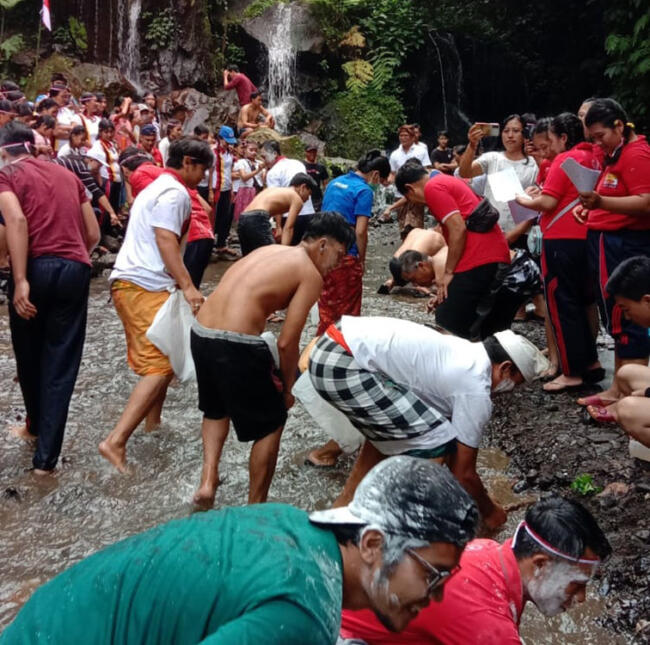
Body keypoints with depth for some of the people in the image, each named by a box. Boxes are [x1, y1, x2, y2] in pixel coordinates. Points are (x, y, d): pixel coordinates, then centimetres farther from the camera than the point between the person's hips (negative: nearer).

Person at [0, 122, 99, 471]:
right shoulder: (67, 174, 22)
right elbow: (93, 234, 19)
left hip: (35, 268, -3)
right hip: (76, 270, 3)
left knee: (28, 355, 20)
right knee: (61, 363, 7)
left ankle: (36, 425, 41)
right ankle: (46, 456, 6)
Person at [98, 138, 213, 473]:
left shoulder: (157, 187, 25)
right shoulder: (175, 192, -8)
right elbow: (166, 241, -20)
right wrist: (188, 286, -26)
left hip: (131, 282, 11)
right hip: (144, 286, -11)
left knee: (162, 357, 21)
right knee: (161, 365, -14)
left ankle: (152, 423, 29)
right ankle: (116, 441, -21)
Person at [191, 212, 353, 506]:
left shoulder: (269, 250, 21)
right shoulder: (311, 274, -1)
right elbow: (286, 343, -7)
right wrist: (287, 389, 9)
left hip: (200, 333, 8)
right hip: (235, 343, -7)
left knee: (216, 407, 34)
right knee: (271, 421, 15)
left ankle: (208, 480, 24)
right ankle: (255, 508, 26)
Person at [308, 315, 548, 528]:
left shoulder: (466, 353, 22)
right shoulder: (476, 390, -4)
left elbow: (450, 426, 34)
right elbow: (463, 472, 5)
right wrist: (489, 511, 24)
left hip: (330, 344, 10)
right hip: (343, 366, -10)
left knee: (390, 427, 29)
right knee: (434, 441, -2)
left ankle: (346, 502, 35)